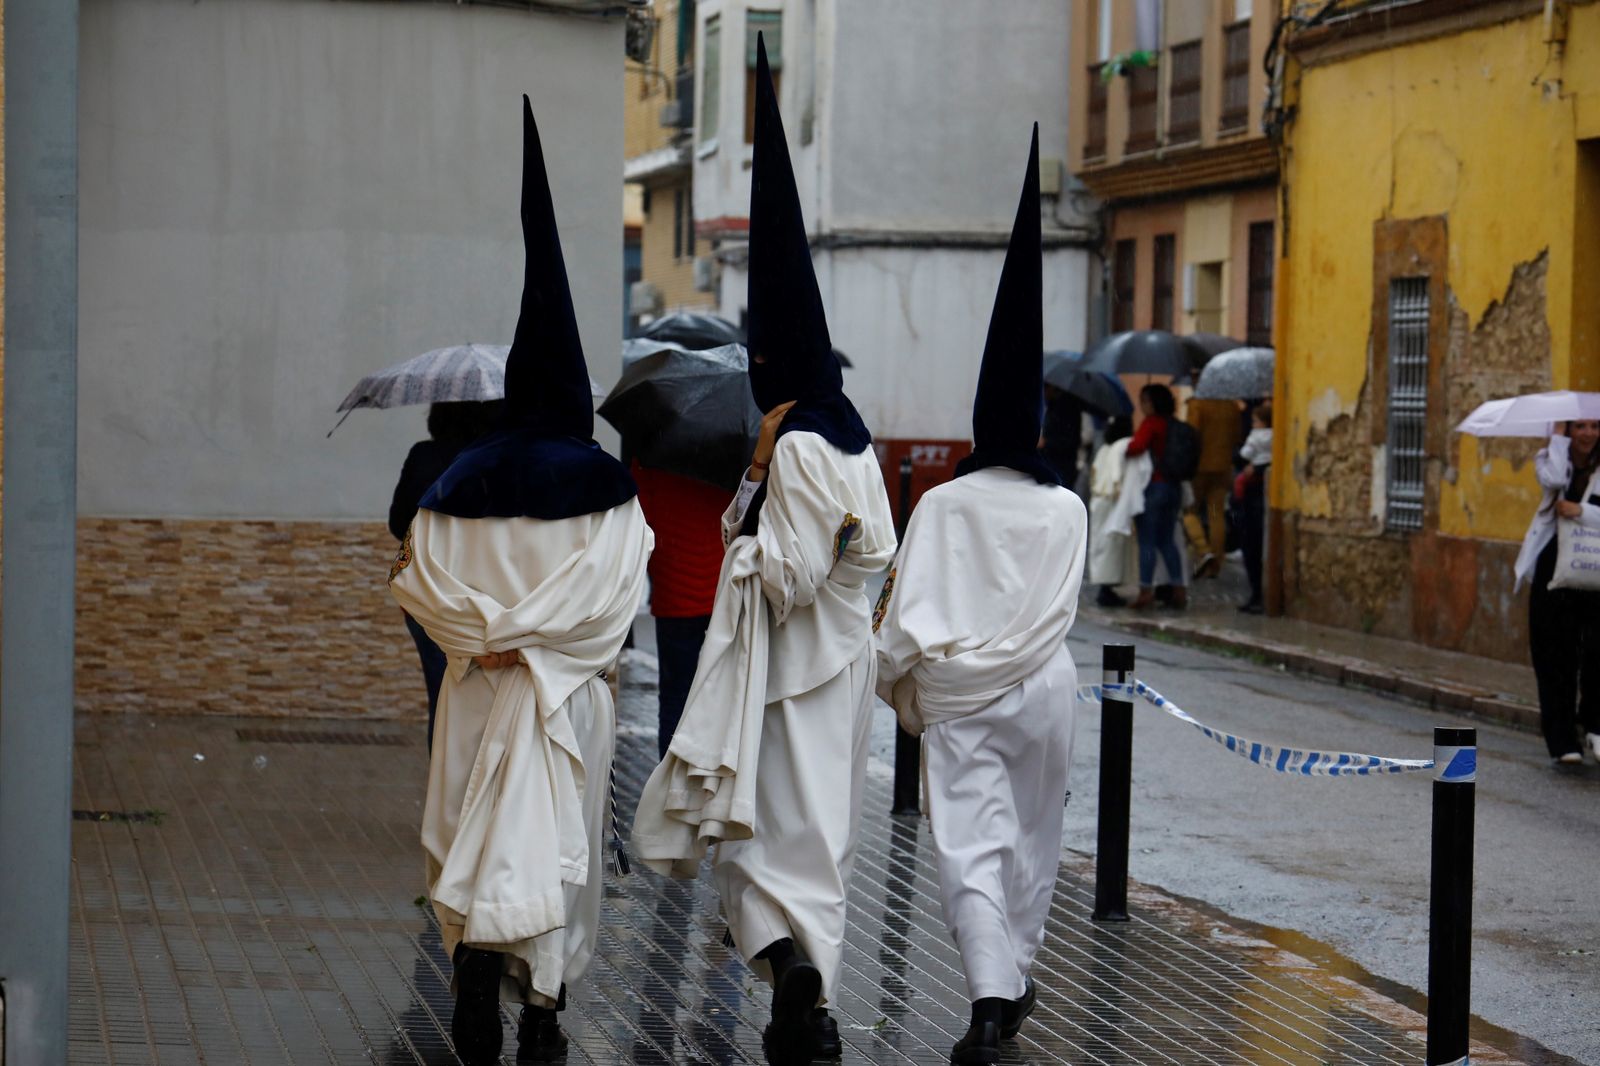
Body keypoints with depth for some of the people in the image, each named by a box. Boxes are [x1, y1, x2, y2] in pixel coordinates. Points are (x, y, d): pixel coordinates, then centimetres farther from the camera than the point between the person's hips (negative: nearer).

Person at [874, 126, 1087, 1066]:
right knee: (1033, 835, 18)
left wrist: (898, 679, 8)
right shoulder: (1065, 510, -2)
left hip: (956, 697, -2)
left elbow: (905, 606, -4)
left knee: (970, 840, -6)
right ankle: (1016, 975, 28)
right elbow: (1063, 607, 4)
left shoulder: (943, 505, -5)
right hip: (1041, 688, 2)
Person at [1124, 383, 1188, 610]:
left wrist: (1121, 452, -8)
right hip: (1174, 486, 7)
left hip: (1153, 486, -7)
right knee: (1166, 540, 15)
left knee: (1147, 541, -3)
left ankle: (1146, 591, -6)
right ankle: (1179, 589, 10)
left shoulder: (1152, 423, -11)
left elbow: (1137, 446, -25)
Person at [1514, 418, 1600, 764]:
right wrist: (1559, 436, -6)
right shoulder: (1550, 460, 8)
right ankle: (1562, 740, 4)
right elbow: (1554, 479, -16)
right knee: (1556, 656, -1)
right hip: (1552, 568, 1)